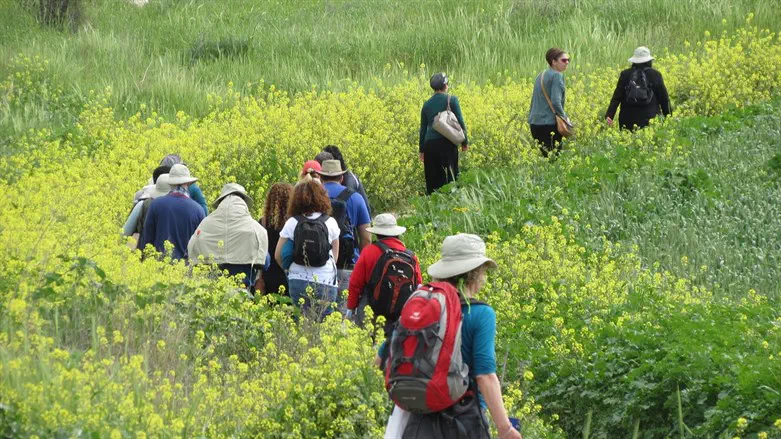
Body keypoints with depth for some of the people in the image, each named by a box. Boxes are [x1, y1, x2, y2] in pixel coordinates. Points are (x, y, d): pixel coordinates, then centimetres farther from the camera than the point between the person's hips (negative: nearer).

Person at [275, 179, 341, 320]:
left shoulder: (292, 223, 1)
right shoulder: (330, 223, 2)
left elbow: (278, 255, 4)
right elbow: (335, 256, 10)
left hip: (298, 281, 1)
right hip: (326, 282, -1)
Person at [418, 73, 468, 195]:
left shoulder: (427, 104, 13)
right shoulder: (451, 100, 1)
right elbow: (460, 122, -1)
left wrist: (421, 150, 22)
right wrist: (465, 141, 8)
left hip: (429, 144, 4)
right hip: (446, 143, -3)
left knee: (432, 180, 6)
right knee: (450, 177, -2)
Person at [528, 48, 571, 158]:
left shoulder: (541, 75, 16)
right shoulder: (557, 76, -10)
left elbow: (534, 101, 21)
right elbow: (555, 102, -19)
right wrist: (565, 117, -6)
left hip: (535, 124, 8)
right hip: (549, 124, -8)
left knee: (546, 157, 11)